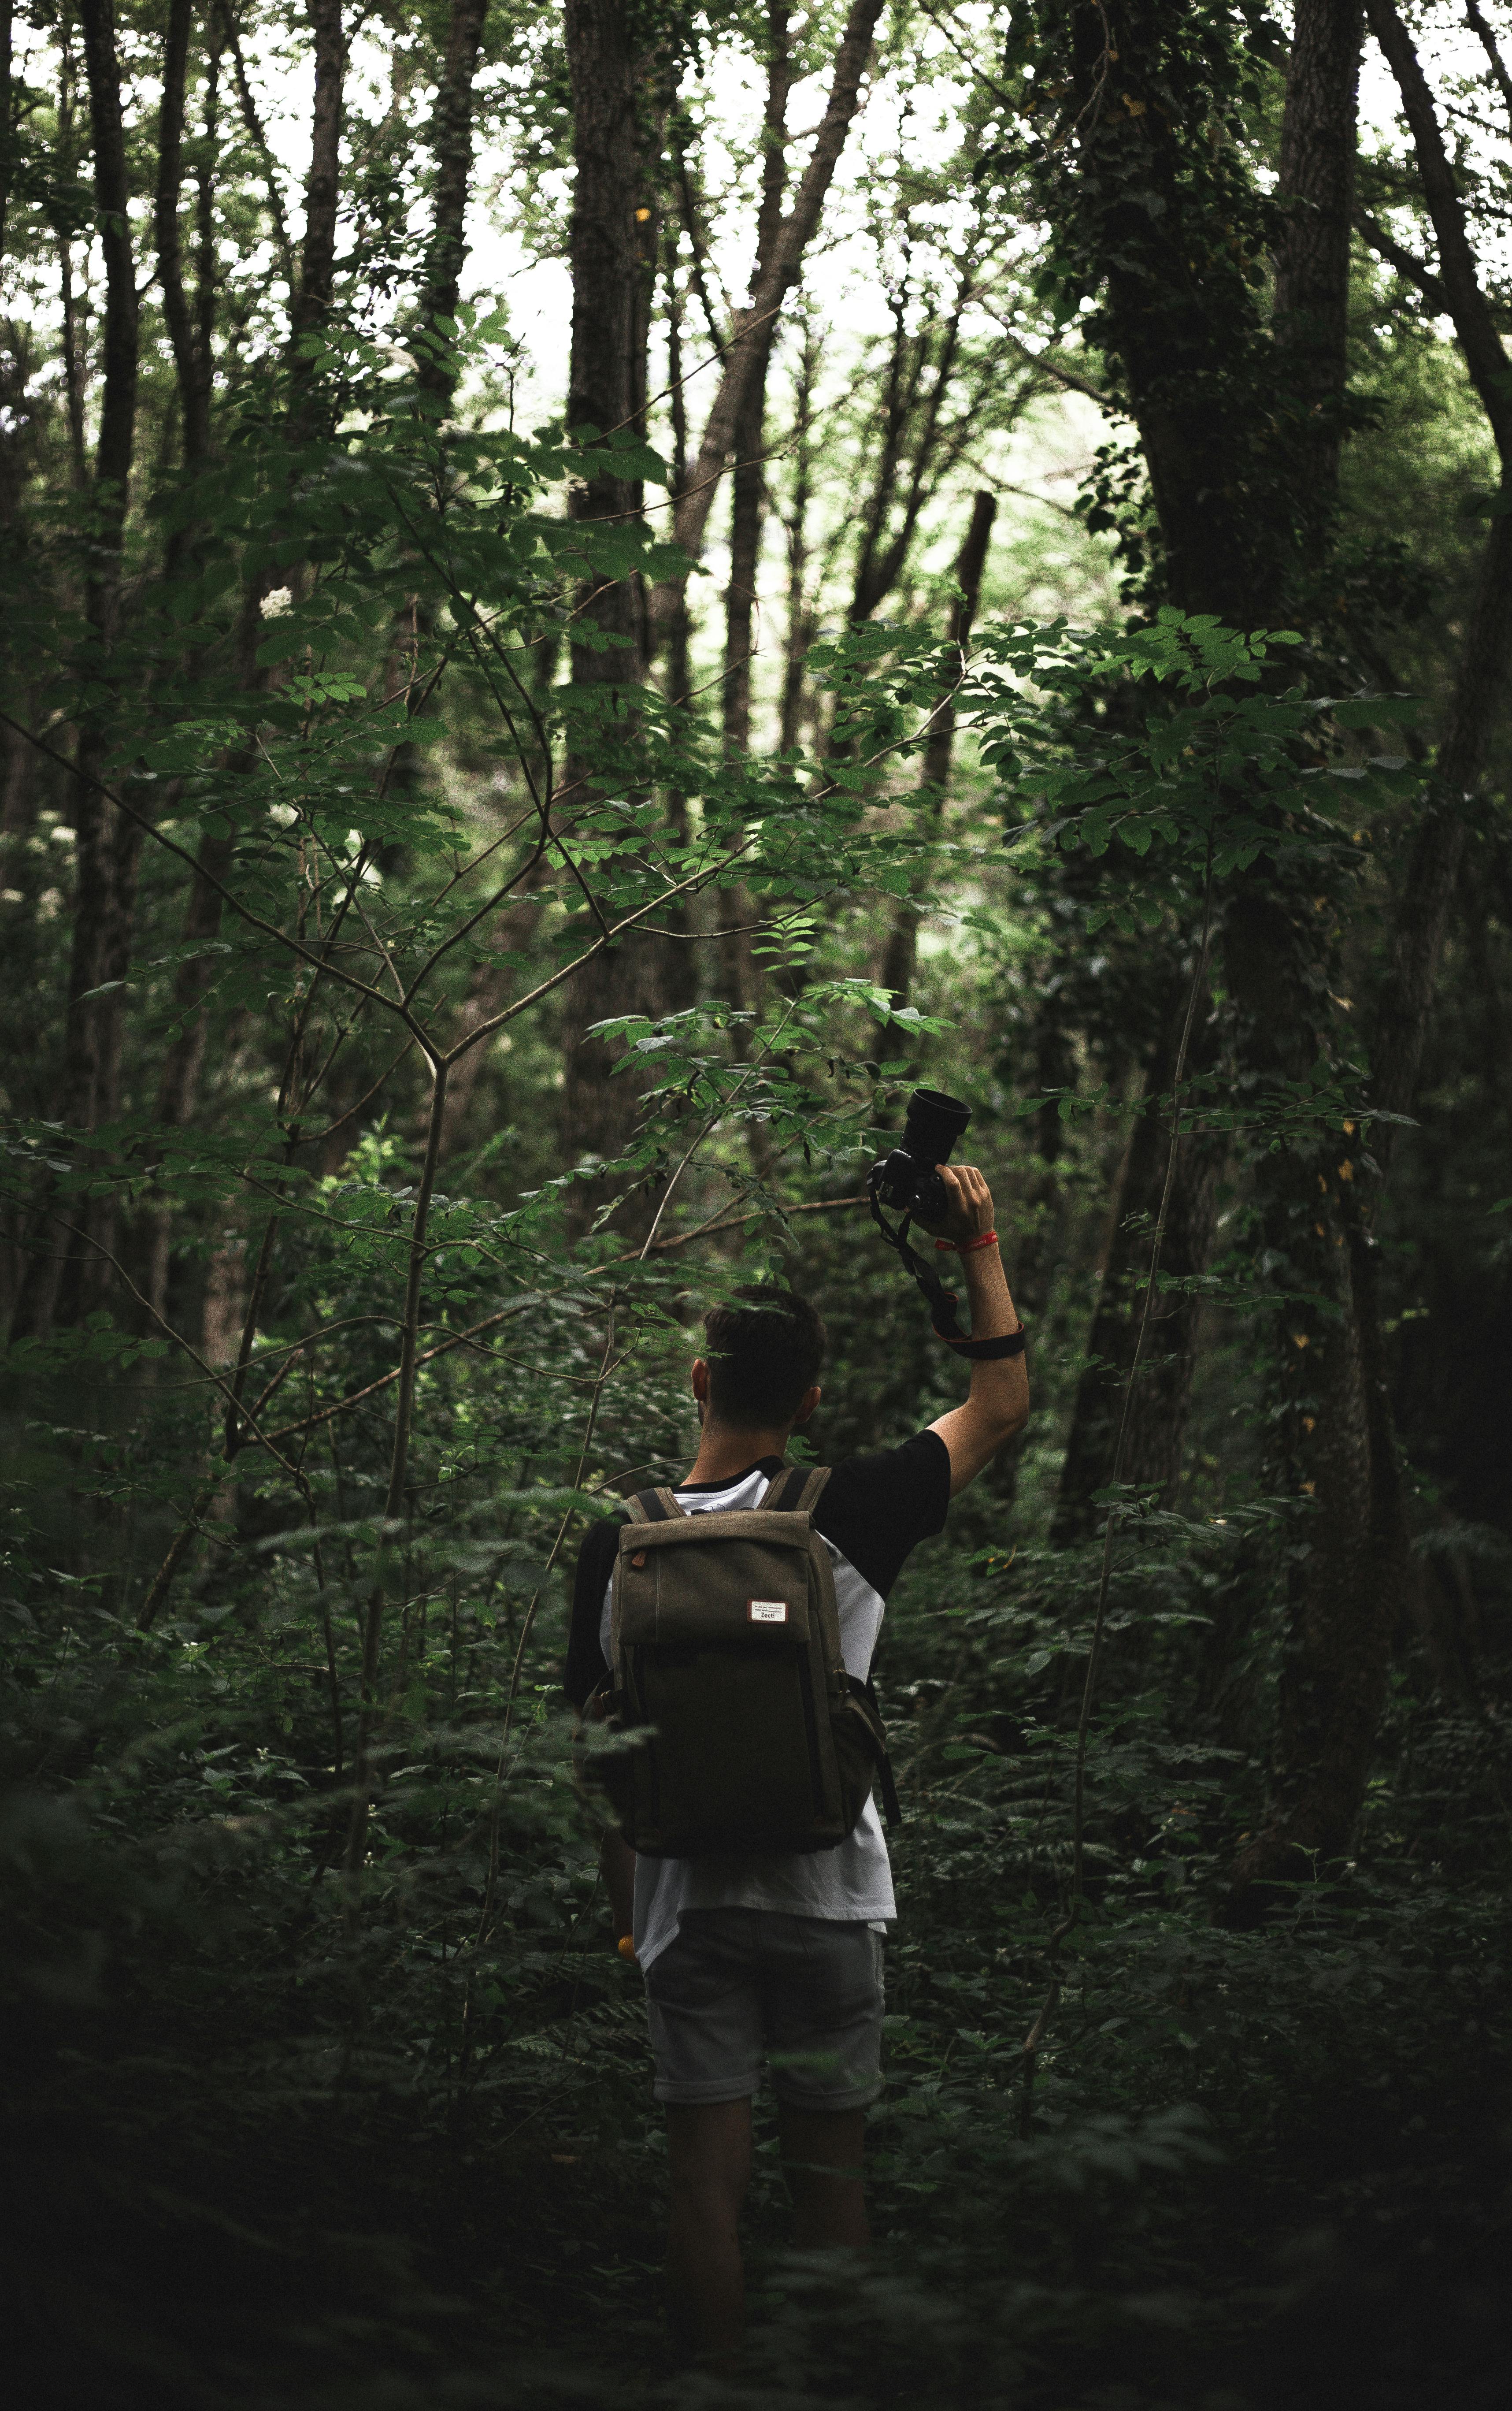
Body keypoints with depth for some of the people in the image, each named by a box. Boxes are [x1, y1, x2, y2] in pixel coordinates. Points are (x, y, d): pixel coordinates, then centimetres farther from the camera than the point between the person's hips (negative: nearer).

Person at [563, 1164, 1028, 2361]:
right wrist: (982, 1249, 10)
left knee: (706, 2176, 4)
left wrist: (624, 1904, 14)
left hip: (686, 1902, 1)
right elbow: (1001, 1407, 3)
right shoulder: (843, 1516, -9)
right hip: (827, 1897, -1)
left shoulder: (618, 1544, -3)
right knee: (829, 2168, 9)